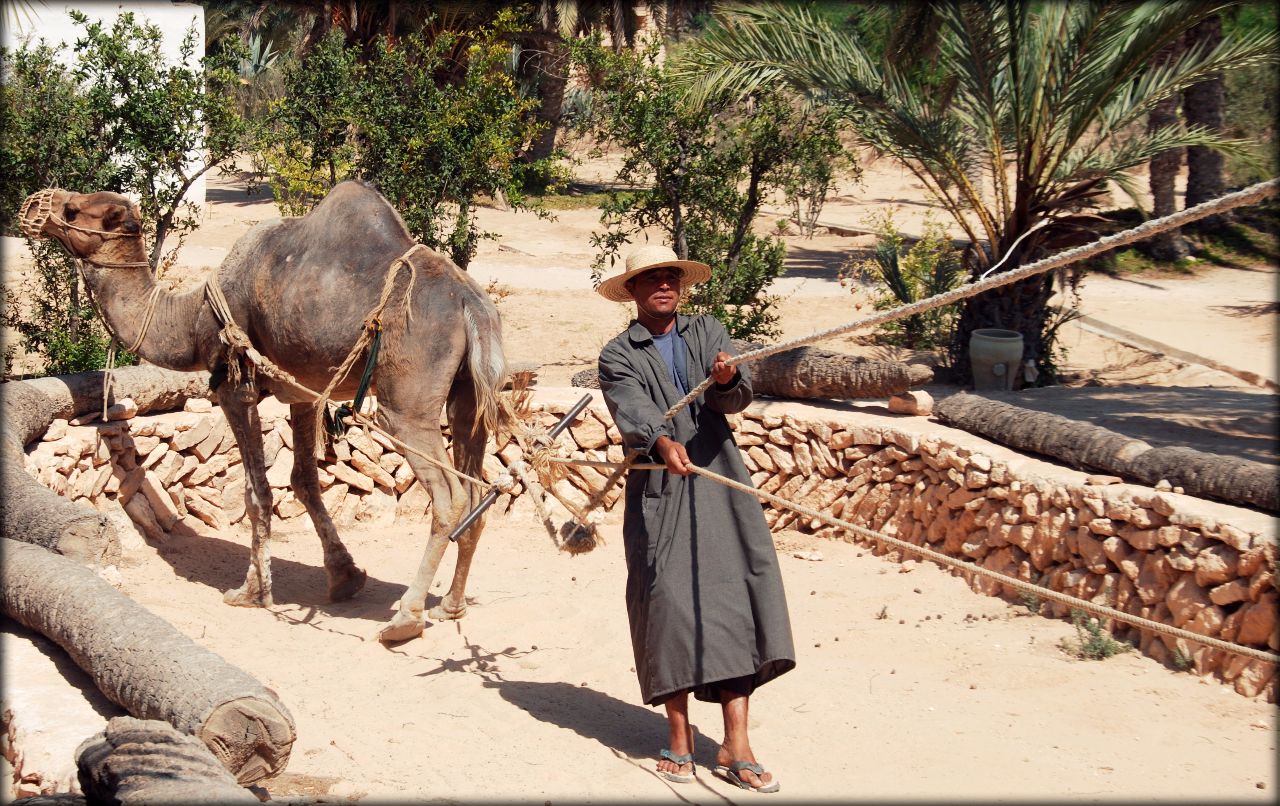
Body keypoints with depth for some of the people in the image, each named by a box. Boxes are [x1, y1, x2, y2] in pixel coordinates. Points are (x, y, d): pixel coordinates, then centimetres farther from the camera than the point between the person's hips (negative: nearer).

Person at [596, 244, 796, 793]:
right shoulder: (619, 357, 6)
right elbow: (632, 409, -13)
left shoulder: (708, 333, 15)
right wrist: (662, 442, -34)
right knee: (669, 603, -6)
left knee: (739, 597, -7)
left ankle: (735, 747, -5)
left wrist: (727, 381, -24)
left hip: (720, 485, 2)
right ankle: (679, 740, 7)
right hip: (659, 492, -2)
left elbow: (736, 400, 0)